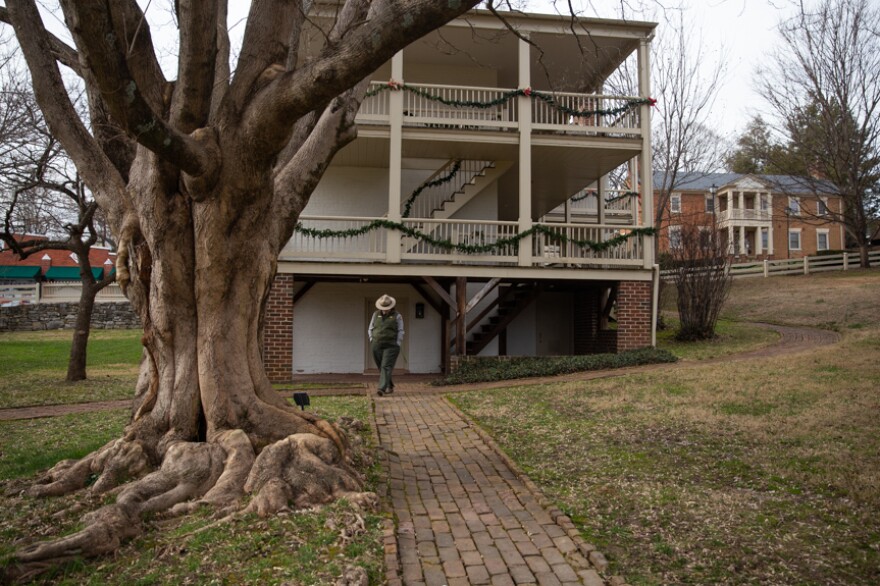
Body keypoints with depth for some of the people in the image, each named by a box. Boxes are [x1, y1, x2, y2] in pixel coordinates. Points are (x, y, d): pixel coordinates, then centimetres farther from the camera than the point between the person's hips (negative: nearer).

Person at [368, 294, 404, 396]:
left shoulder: (397, 316, -2)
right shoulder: (376, 315, 9)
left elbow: (400, 332, -3)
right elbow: (370, 329, 15)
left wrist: (397, 345, -9)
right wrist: (372, 341, 4)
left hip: (391, 346, -5)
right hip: (376, 346, 5)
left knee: (386, 367, -14)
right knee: (381, 368, 11)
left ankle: (382, 389, -21)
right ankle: (390, 387, 25)